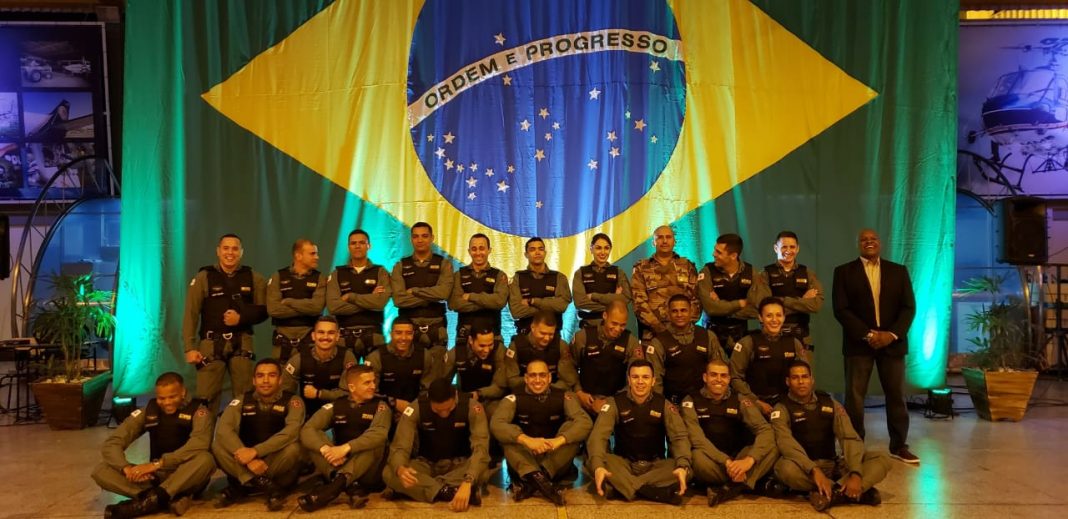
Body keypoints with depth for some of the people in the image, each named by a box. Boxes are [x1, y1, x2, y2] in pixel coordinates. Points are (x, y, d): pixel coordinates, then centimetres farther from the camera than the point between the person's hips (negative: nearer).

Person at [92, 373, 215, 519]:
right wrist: (127, 468, -23)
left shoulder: (197, 411, -9)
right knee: (101, 471, -15)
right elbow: (112, 443, -3)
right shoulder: (148, 411, 3)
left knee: (205, 459, -36)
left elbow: (199, 444, -28)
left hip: (188, 477, -4)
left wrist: (157, 464, -34)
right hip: (156, 476, 4)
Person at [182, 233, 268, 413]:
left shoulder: (253, 278, 6)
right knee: (206, 396, -5)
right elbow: (191, 315, -2)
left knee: (245, 395, 5)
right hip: (211, 343, -1)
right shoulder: (203, 278, 1)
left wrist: (241, 318, -11)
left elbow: (263, 310, 7)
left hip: (242, 342, 2)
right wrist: (190, 348, -10)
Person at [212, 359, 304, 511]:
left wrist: (255, 451, -36)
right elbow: (223, 429, -16)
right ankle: (270, 488, -26)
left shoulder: (292, 401, -7)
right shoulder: (241, 401, 0)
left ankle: (239, 487, -17)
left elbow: (292, 431, -25)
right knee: (218, 446, -22)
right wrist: (246, 455, -32)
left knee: (293, 448, -33)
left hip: (278, 464, -2)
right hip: (244, 466, 2)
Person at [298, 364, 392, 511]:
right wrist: (325, 449, -32)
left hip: (368, 472, -2)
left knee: (375, 442, -30)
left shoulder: (379, 406, -2)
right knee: (315, 437, -18)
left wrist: (346, 448, -37)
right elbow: (307, 430, -12)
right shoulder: (335, 406, 4)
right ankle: (351, 487, -36)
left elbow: (379, 434, -24)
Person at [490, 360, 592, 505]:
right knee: (510, 431, -22)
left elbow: (585, 422, -17)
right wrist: (527, 440, -38)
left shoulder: (563, 397, -3)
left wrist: (559, 440, -35)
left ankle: (530, 482, -32)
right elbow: (496, 424, -22)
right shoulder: (514, 399, -5)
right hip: (524, 460, 0)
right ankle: (537, 477, -41)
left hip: (556, 463, 1)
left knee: (572, 426, -22)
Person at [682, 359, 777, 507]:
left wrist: (749, 460, -27)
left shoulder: (740, 400, 3)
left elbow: (765, 430, -9)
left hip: (737, 458, 3)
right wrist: (726, 461, -29)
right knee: (698, 458, -37)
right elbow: (696, 438, -17)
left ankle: (730, 488, -30)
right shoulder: (691, 401, -3)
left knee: (772, 447, -21)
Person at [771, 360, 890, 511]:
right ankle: (850, 492, -29)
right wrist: (814, 470, -37)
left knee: (881, 459, -14)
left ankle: (834, 493, -35)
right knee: (786, 468, -37)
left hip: (834, 465, 4)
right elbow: (786, 442, -22)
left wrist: (855, 474, -22)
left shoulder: (830, 404, 7)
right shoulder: (782, 408, -5)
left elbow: (850, 438, -4)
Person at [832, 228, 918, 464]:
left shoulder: (899, 271, 10)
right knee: (854, 397, 0)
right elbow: (841, 309, -5)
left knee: (897, 395, 6)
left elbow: (909, 307, 4)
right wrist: (867, 334, -14)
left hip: (892, 341, 2)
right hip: (858, 343, -2)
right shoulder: (844, 272, 3)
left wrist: (892, 334, -11)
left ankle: (899, 446, 18)